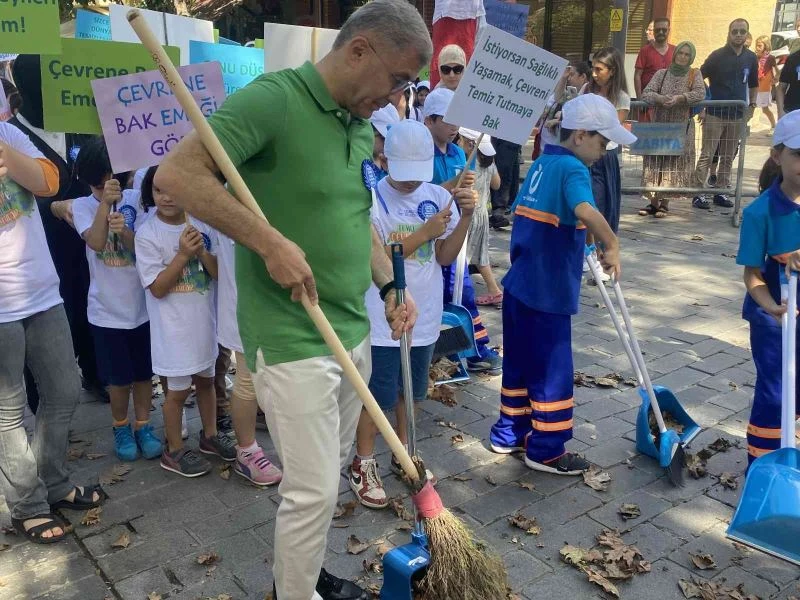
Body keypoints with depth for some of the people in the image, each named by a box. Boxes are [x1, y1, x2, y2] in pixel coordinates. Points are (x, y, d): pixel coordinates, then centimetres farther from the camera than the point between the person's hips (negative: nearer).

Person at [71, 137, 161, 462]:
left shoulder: (136, 200, -3)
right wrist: (105, 202, -26)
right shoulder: (82, 206, -2)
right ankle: (121, 428, 30)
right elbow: (96, 243, -19)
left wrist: (124, 231, -28)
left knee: (144, 373, 12)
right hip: (107, 310, -1)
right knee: (119, 377, 8)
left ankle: (143, 426, 29)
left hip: (142, 305, 1)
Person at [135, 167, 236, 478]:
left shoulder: (201, 225, -1)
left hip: (205, 320, 5)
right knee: (177, 390, 7)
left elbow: (219, 272, -2)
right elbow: (157, 288, -16)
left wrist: (201, 251, -20)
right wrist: (183, 254, -24)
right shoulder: (147, 234, -13)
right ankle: (174, 451, 25)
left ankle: (210, 435, 39)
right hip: (174, 327, -4)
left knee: (206, 380, 20)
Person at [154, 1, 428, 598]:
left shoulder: (363, 126, 11)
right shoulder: (274, 98, -16)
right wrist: (271, 243, -24)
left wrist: (390, 288, 9)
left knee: (331, 471, 20)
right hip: (292, 340, -8)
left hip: (353, 331, 8)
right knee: (313, 489, 1)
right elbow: (177, 173, -22)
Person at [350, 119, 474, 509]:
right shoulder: (371, 199, -12)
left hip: (424, 316, 5)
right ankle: (364, 465, 22)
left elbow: (445, 257, 1)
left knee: (410, 391, 19)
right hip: (382, 320, -5)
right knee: (375, 396, 5)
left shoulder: (439, 197, 1)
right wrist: (424, 233, -24)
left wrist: (465, 217, -13)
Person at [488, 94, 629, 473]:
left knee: (520, 361, 19)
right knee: (552, 369, 4)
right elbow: (585, 210, -36)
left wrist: (586, 244, 22)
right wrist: (612, 246, -22)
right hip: (547, 292, -9)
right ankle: (546, 449, 16)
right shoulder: (572, 168, -14)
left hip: (519, 285, 9)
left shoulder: (541, 164, 13)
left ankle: (510, 433, 32)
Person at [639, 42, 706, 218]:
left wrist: (679, 98, -24)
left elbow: (700, 93, -10)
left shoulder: (694, 74, 6)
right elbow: (646, 93, -3)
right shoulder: (662, 74, 9)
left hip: (681, 128, -2)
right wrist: (660, 99, -23)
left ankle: (664, 203, 1)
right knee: (655, 162, -2)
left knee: (673, 164, -4)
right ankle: (653, 202, 5)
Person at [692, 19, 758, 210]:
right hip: (715, 114, -4)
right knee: (707, 155, -6)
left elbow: (753, 85, 20)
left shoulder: (751, 58, 8)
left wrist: (752, 105, 11)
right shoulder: (717, 56, -6)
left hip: (738, 115, 5)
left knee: (728, 157, 10)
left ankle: (721, 191, 19)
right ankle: (699, 192, -2)